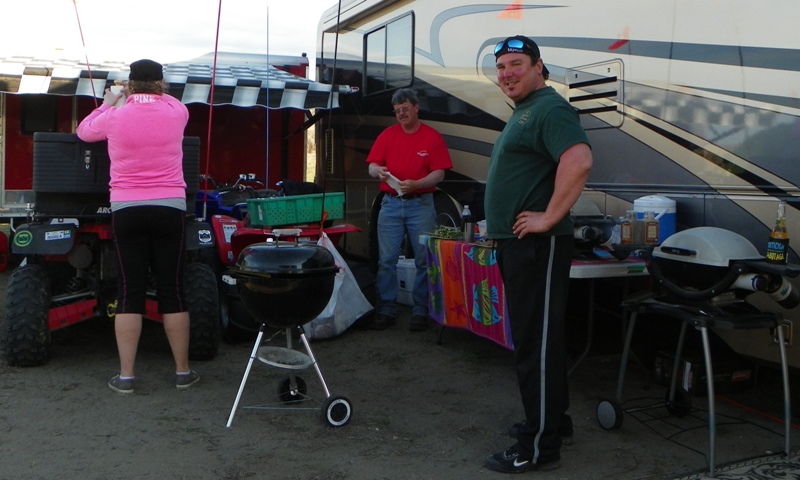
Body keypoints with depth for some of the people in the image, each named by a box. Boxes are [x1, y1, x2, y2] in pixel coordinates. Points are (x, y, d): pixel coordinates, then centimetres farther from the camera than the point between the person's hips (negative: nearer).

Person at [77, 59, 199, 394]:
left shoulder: (114, 117, -1)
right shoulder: (176, 113, 0)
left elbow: (84, 131, 21)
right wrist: (154, 94, 40)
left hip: (126, 211, 0)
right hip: (169, 209, 0)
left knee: (130, 293, 4)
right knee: (172, 290, 6)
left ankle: (125, 376, 7)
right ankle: (183, 371, 14)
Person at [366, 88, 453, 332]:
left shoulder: (433, 137, 0)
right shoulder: (387, 135, 9)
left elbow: (439, 174, -5)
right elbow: (372, 166, 7)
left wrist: (415, 184, -21)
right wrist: (378, 170, -17)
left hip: (421, 204, -2)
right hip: (390, 204, 2)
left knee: (424, 261, 1)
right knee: (386, 261, 2)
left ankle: (420, 311, 11)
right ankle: (386, 310, 10)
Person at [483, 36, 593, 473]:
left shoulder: (549, 108, -13)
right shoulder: (522, 113, 20)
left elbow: (579, 160, -30)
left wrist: (549, 219, -26)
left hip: (537, 245, -11)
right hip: (516, 243, 11)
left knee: (536, 342, -6)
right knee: (532, 336, 18)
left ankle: (540, 448, 2)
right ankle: (551, 419, 32)